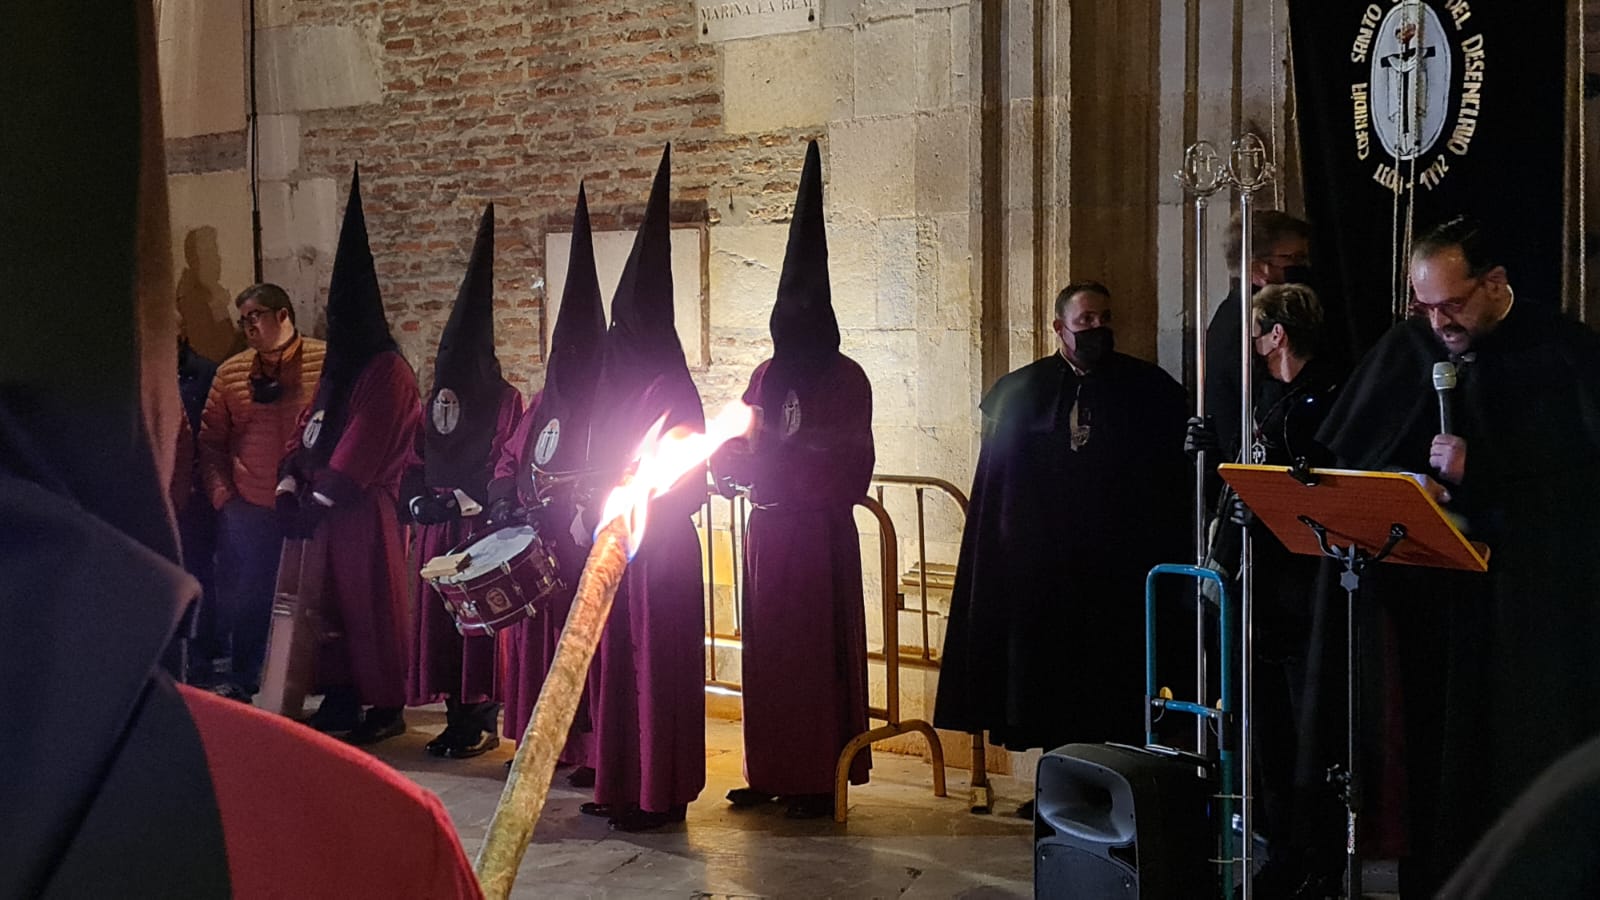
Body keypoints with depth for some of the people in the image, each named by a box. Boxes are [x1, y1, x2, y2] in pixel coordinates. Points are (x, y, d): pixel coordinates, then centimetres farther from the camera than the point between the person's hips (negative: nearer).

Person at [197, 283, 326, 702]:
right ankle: (239, 680, 21)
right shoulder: (231, 372, 8)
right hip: (247, 510, 3)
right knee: (244, 599, 7)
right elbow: (210, 440, 13)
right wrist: (221, 494, 3)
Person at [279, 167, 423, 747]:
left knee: (372, 605, -4)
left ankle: (386, 708, 3)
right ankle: (341, 698, 20)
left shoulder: (387, 373, -11)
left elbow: (360, 453, -17)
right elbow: (311, 433, 14)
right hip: (327, 508, 9)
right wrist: (290, 488, 1)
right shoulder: (337, 371, 18)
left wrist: (319, 501, -17)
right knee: (331, 600, 11)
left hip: (366, 510, -9)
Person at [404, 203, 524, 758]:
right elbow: (418, 463, 15)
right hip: (437, 527, 7)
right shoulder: (434, 401, 15)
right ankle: (457, 717, 17)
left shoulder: (505, 401, -5)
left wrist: (468, 501, -18)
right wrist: (418, 500, -1)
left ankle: (483, 721, 5)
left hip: (481, 528, -7)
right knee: (438, 618, 7)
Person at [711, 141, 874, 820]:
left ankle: (820, 780, 6)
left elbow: (846, 467, -14)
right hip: (766, 530, 6)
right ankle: (770, 771, 19)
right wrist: (731, 461, -12)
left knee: (817, 650, -2)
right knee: (765, 649, 9)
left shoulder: (846, 381, -7)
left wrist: (776, 457, -21)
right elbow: (734, 451, 11)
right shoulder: (767, 376, 12)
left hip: (818, 534, -6)